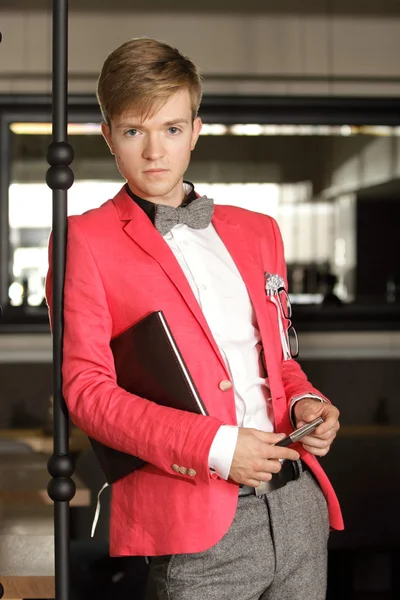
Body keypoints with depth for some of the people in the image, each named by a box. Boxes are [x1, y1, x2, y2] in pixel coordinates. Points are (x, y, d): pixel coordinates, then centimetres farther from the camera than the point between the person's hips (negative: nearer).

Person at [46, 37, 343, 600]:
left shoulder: (256, 231, 17)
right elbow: (86, 387, -7)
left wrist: (305, 403, 1)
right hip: (199, 522, -5)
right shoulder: (86, 240, 0)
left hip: (298, 502, 5)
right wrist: (213, 446, -15)